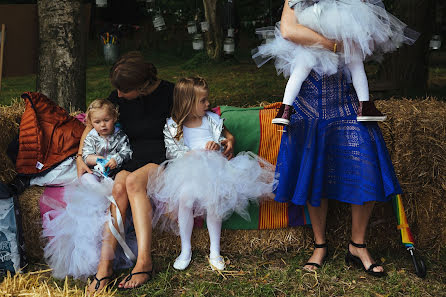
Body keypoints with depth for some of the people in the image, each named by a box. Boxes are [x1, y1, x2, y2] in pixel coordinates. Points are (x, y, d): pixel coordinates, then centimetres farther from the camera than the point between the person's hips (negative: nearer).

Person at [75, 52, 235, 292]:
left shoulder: (169, 93, -7)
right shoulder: (119, 98, 5)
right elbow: (92, 126, 18)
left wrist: (228, 136, -9)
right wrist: (80, 158, 7)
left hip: (166, 159, -4)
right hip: (135, 159, 4)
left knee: (133, 181, -34)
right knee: (118, 187, -29)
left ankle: (144, 261, -38)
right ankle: (105, 264, -31)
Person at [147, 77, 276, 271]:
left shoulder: (212, 120, 12)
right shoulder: (172, 126, 5)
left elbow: (222, 142, 18)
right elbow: (173, 153, 1)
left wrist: (217, 145, -6)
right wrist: (194, 155, -13)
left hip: (212, 169, 1)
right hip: (186, 171, -1)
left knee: (213, 199, -26)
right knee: (185, 198, -28)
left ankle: (215, 251, -10)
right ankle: (185, 250, -9)